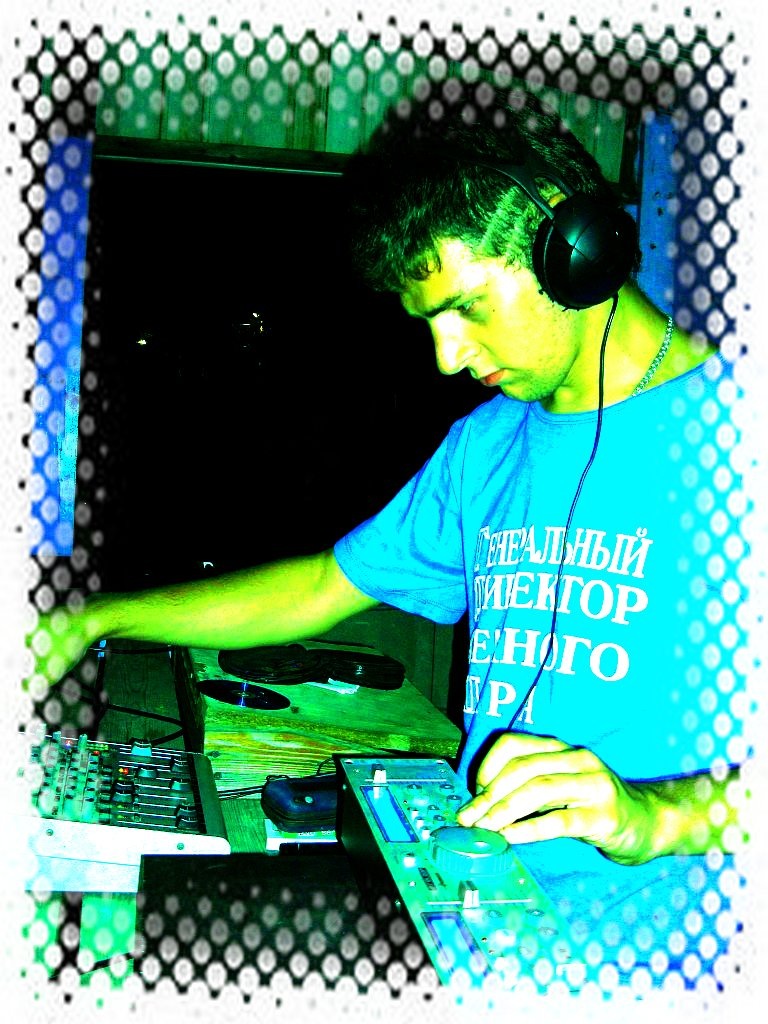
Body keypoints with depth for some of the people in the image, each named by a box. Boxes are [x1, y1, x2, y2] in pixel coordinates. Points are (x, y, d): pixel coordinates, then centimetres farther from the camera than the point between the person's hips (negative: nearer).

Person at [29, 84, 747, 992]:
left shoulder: (726, 428, -10)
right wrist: (96, 619, 17)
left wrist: (656, 815, -28)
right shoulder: (486, 445, 14)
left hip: (650, 966, -5)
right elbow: (320, 590, 22)